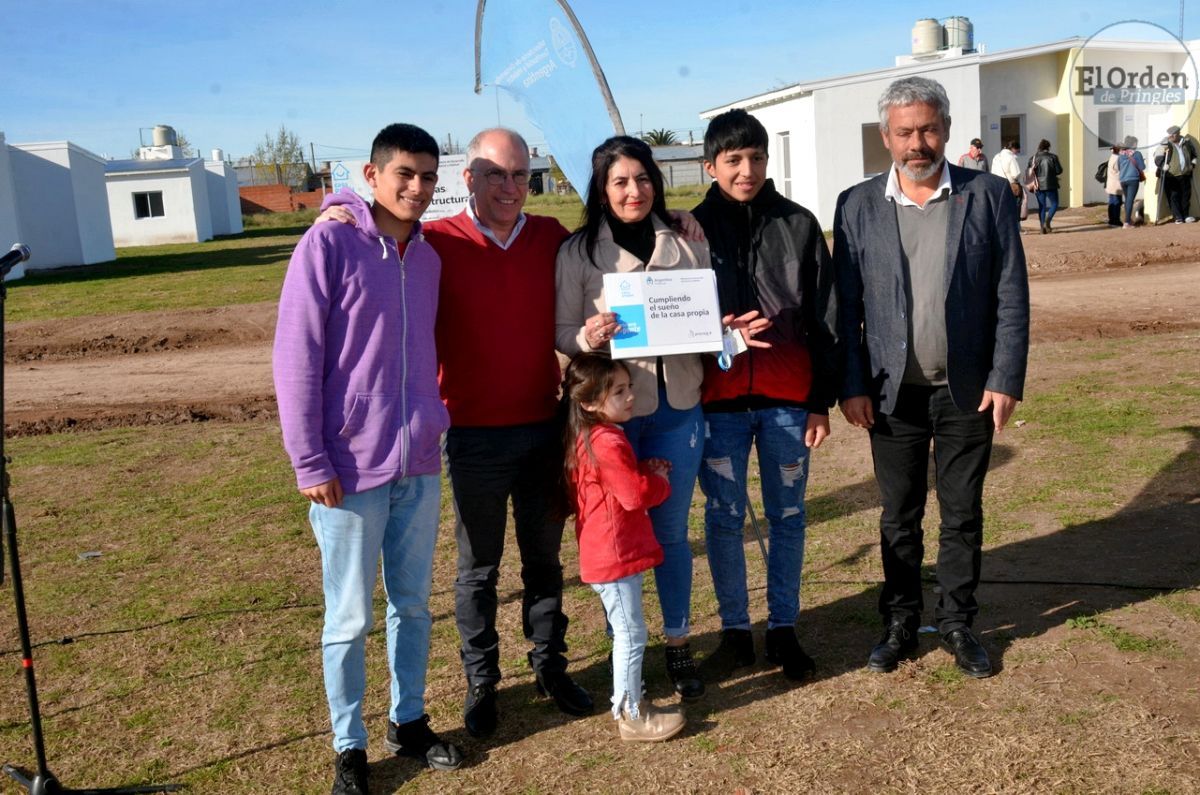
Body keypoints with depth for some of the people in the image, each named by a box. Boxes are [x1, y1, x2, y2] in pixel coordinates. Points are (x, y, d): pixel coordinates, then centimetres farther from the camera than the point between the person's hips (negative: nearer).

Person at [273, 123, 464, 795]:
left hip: (421, 466, 5)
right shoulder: (328, 244, -9)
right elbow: (296, 358, -11)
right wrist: (310, 462, -12)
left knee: (414, 605, 16)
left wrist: (433, 426, 14)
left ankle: (410, 721, 33)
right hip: (351, 471, -5)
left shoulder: (428, 256, 9)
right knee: (350, 619, 6)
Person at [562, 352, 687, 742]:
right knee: (632, 635, 1)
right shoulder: (606, 443, -23)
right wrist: (661, 481, -2)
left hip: (612, 553, 10)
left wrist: (649, 469, 2)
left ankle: (628, 701, 32)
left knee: (626, 634, 20)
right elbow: (637, 494, -21)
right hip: (614, 556, -10)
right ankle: (632, 717, 12)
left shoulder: (590, 437, 9)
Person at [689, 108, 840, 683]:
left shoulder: (798, 225, 2)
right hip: (718, 401, 0)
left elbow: (825, 318, 3)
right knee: (723, 518, 7)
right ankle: (734, 633, 23)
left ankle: (784, 630, 25)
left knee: (787, 516, 10)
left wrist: (822, 401, 0)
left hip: (788, 398, 0)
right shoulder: (693, 229, 2)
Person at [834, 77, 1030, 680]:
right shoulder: (857, 206, 0)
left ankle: (958, 624, 28)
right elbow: (844, 305, 0)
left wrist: (1006, 379, -6)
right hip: (894, 392, 0)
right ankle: (900, 623, 27)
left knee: (963, 513, 11)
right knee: (899, 516, 11)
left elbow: (1011, 297, -1)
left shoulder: (988, 196, -1)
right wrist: (851, 387, -4)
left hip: (968, 389, 0)